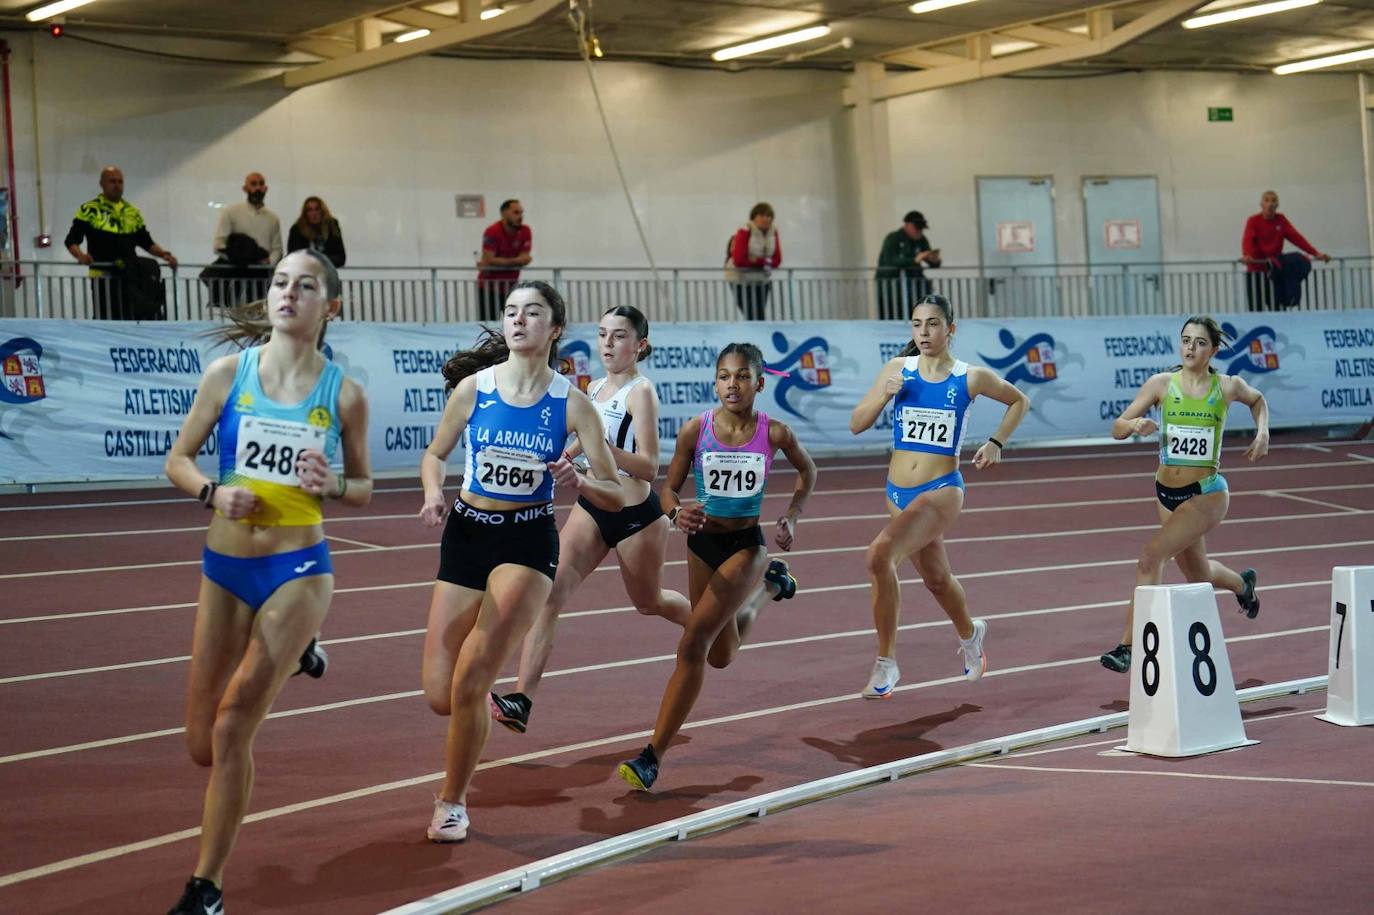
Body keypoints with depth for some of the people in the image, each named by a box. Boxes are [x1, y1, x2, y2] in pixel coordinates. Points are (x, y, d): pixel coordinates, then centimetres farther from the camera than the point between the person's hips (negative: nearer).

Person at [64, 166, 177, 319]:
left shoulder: (132, 212, 17)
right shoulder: (89, 210, 1)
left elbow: (146, 242, 22)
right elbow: (71, 240, -3)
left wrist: (164, 254, 5)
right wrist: (80, 255, -23)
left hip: (131, 276, 5)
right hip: (103, 277, -5)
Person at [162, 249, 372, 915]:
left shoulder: (344, 395, -4)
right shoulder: (229, 372, -2)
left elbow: (363, 488, 8)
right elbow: (178, 460, 5)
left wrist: (332, 485, -14)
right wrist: (213, 491, -16)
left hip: (298, 570, -3)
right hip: (224, 568, 3)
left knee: (232, 730, -13)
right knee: (204, 746, 10)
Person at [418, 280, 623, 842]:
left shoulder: (571, 402, -5)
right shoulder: (474, 387, -1)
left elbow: (616, 498, -3)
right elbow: (434, 455, 13)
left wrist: (578, 482, -24)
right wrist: (434, 494, -9)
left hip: (528, 543, -2)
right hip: (466, 536, 2)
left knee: (470, 680, -17)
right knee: (440, 696, -2)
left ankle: (452, 804, 4)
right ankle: (484, 703, 36)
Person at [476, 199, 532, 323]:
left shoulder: (525, 231, -5)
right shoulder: (492, 232, -20)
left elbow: (524, 258, -11)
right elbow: (489, 260, -27)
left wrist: (500, 263, -21)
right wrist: (514, 261, -20)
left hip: (511, 285, 5)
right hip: (489, 286, -5)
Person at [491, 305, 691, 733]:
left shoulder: (640, 392, -16)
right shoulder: (595, 389, 4)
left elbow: (649, 467, -25)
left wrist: (603, 446, -36)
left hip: (636, 516, -5)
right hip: (592, 509, 5)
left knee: (649, 602, 18)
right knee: (548, 593, -14)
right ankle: (521, 701, -21)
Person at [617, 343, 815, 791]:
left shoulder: (774, 432, -12)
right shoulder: (696, 429, -11)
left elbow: (807, 470, 9)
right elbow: (669, 488, -3)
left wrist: (791, 517, -2)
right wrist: (676, 512, -25)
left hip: (747, 545, -4)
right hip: (703, 541, 4)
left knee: (693, 645, -18)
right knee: (722, 655, 21)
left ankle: (653, 756, -15)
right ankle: (769, 585, 53)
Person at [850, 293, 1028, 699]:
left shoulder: (971, 377, -4)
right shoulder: (898, 370, 2)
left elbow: (1019, 401, 13)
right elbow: (857, 425, 3)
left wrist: (996, 443, 1)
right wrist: (883, 394, -14)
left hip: (942, 490, -5)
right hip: (899, 492, 5)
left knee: (881, 553, -28)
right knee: (936, 578, 23)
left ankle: (886, 662, -16)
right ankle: (969, 634, 56)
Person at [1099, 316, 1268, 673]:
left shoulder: (1228, 386, -4)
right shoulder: (1161, 384, -4)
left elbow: (1257, 400, 20)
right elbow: (1117, 429, -6)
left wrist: (1262, 432, 3)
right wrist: (1134, 424, -27)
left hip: (1206, 495, -4)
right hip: (1167, 493, 4)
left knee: (1151, 557, -23)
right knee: (1197, 574, 22)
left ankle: (1128, 646, -16)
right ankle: (1242, 583, 58)